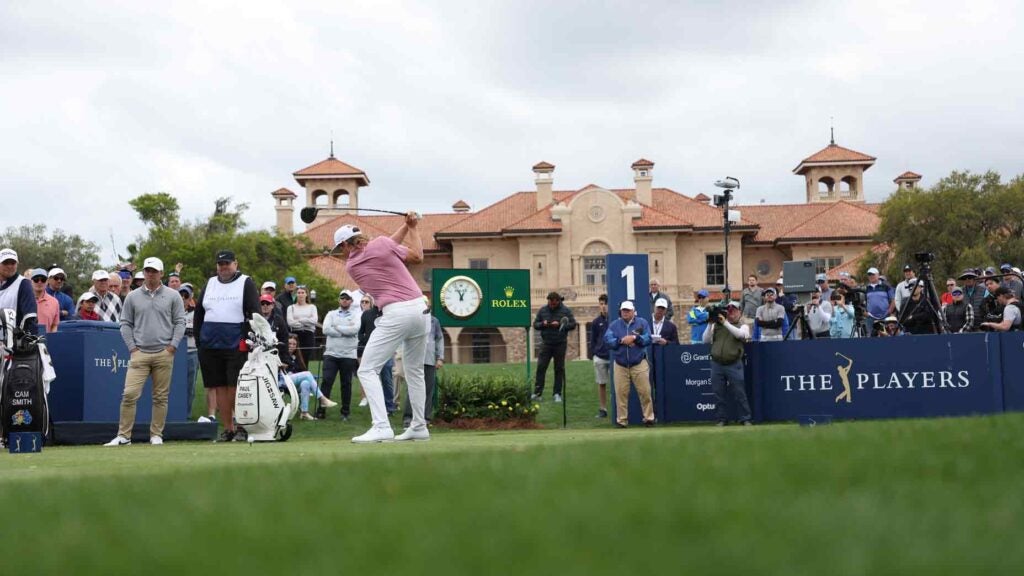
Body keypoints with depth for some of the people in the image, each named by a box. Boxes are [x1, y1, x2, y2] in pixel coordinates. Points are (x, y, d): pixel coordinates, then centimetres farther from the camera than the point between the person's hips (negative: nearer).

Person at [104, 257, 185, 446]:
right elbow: (126, 324, 10)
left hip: (164, 354, 0)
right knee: (129, 394, -9)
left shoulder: (172, 296, 6)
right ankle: (123, 435, -4)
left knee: (160, 397, 4)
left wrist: (172, 346, -4)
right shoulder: (133, 297, 9)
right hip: (140, 353, 0)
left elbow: (180, 322, 6)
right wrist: (132, 347, 1)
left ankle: (156, 435, 12)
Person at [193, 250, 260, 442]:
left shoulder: (246, 283, 4)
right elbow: (198, 312, 20)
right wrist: (198, 339, 12)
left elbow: (255, 313, -2)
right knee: (219, 388, 4)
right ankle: (228, 428, 9)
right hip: (210, 346, 4)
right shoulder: (210, 284, 17)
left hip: (236, 345, -4)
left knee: (235, 387, -10)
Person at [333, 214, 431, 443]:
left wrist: (405, 226, 22)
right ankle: (419, 427, 22)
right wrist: (413, 228, 23)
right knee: (415, 371, 18)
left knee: (367, 370, -1)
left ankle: (381, 427, -15)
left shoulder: (351, 266, 6)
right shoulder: (381, 243, 2)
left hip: (396, 314, -4)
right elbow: (417, 256, 11)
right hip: (419, 308, 4)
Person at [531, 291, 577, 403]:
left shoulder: (565, 310, 0)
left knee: (559, 369, 3)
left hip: (560, 344, -1)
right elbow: (535, 324, 11)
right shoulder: (542, 310, 7)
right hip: (546, 344, 1)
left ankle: (557, 394, 10)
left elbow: (573, 324, -3)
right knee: (541, 367, -6)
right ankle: (537, 393, -4)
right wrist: (542, 324, -11)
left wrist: (560, 325, -16)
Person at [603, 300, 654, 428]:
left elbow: (648, 339, -5)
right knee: (621, 393, 0)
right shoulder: (614, 325, 7)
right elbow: (608, 340, -5)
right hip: (620, 365, 1)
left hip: (639, 364, -1)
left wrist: (634, 338, -18)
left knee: (645, 392, -3)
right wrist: (621, 340, -17)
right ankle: (621, 420, 7)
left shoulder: (642, 323, 5)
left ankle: (649, 418, 7)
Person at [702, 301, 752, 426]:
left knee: (739, 393, -4)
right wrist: (710, 324, -2)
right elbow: (706, 340, 7)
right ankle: (722, 419, 13)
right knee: (719, 394, 5)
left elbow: (739, 334, -16)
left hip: (734, 365, -3)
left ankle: (745, 419, 4)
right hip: (717, 364, 3)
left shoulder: (743, 326, 8)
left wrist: (725, 323, -17)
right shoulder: (717, 325, 15)